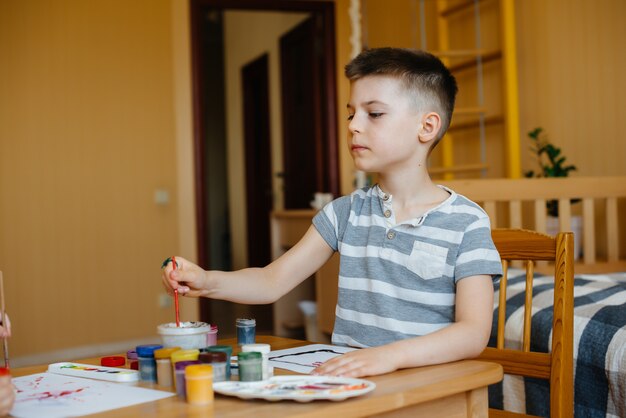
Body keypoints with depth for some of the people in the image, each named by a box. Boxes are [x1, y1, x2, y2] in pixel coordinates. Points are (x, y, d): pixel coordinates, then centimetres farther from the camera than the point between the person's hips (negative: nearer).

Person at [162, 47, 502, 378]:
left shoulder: (466, 223, -4)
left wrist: (391, 354, -28)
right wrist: (208, 282, -9)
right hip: (346, 379, 4)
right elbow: (273, 281, 10)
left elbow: (473, 333, -12)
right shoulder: (347, 212, 10)